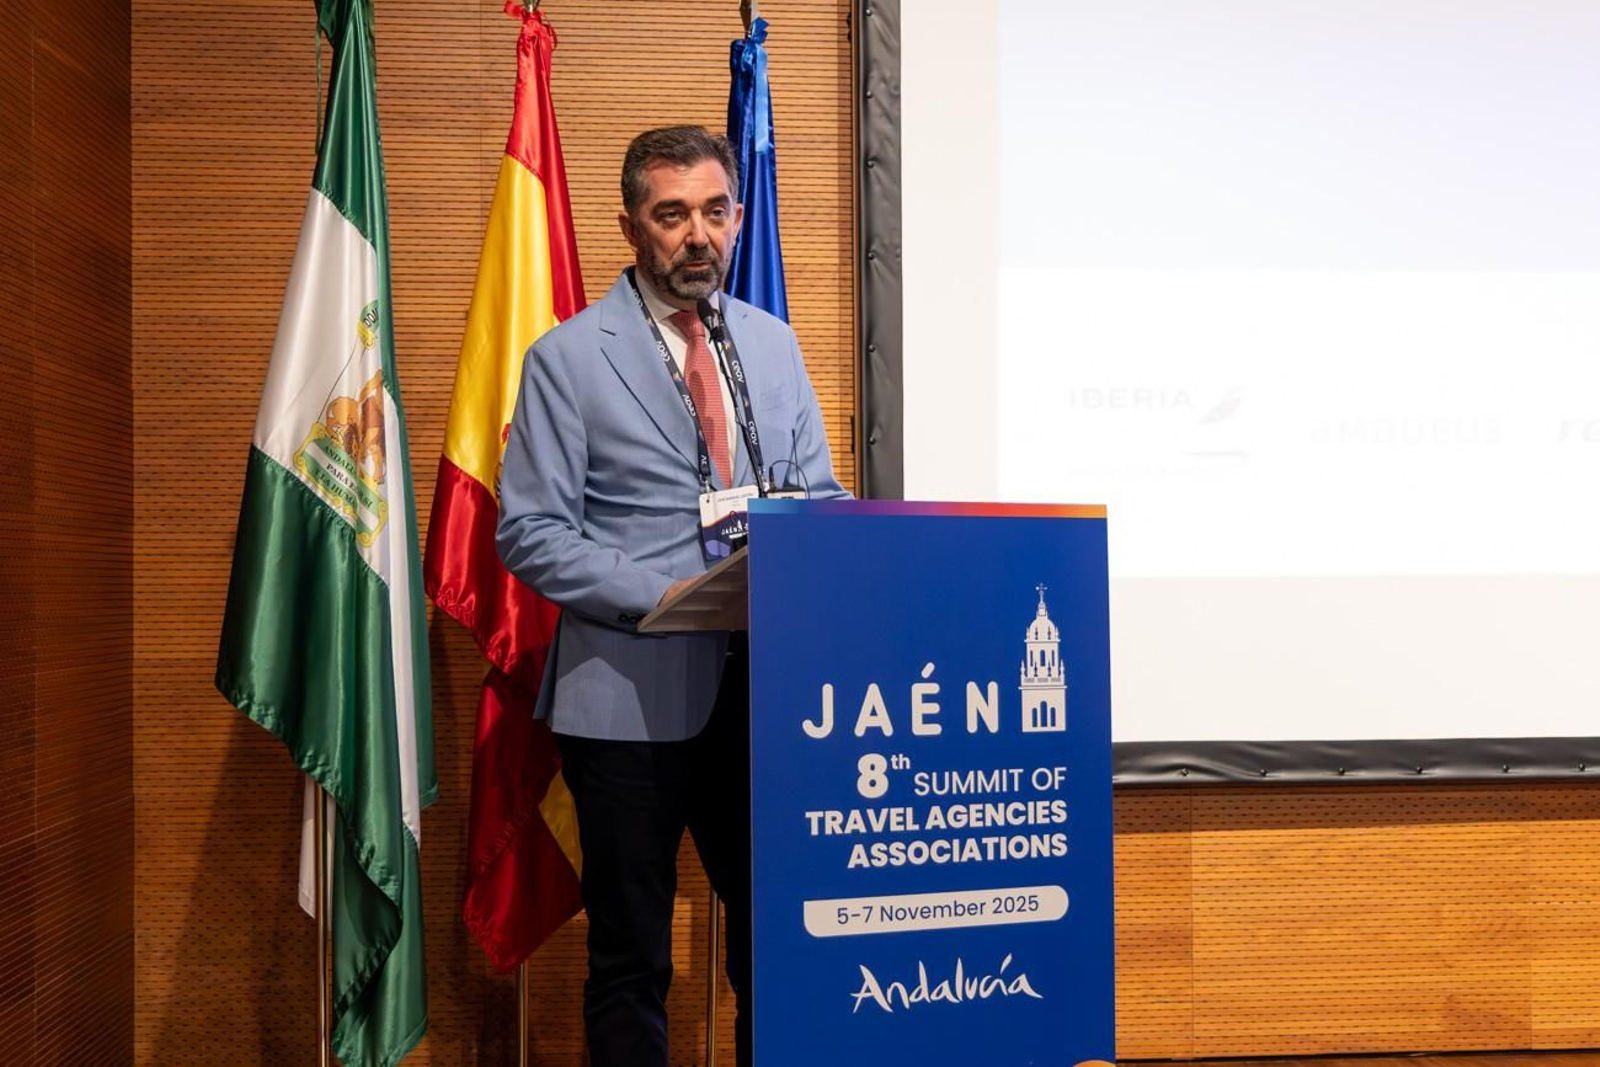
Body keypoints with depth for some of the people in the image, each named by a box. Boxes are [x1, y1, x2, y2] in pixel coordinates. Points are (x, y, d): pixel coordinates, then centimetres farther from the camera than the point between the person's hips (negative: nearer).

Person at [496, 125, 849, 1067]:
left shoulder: (774, 343, 10)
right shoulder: (568, 359, -4)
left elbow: (819, 495, 13)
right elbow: (529, 532, -8)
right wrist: (661, 595, -20)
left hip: (765, 684, 4)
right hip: (633, 695, -4)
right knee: (632, 960, 10)